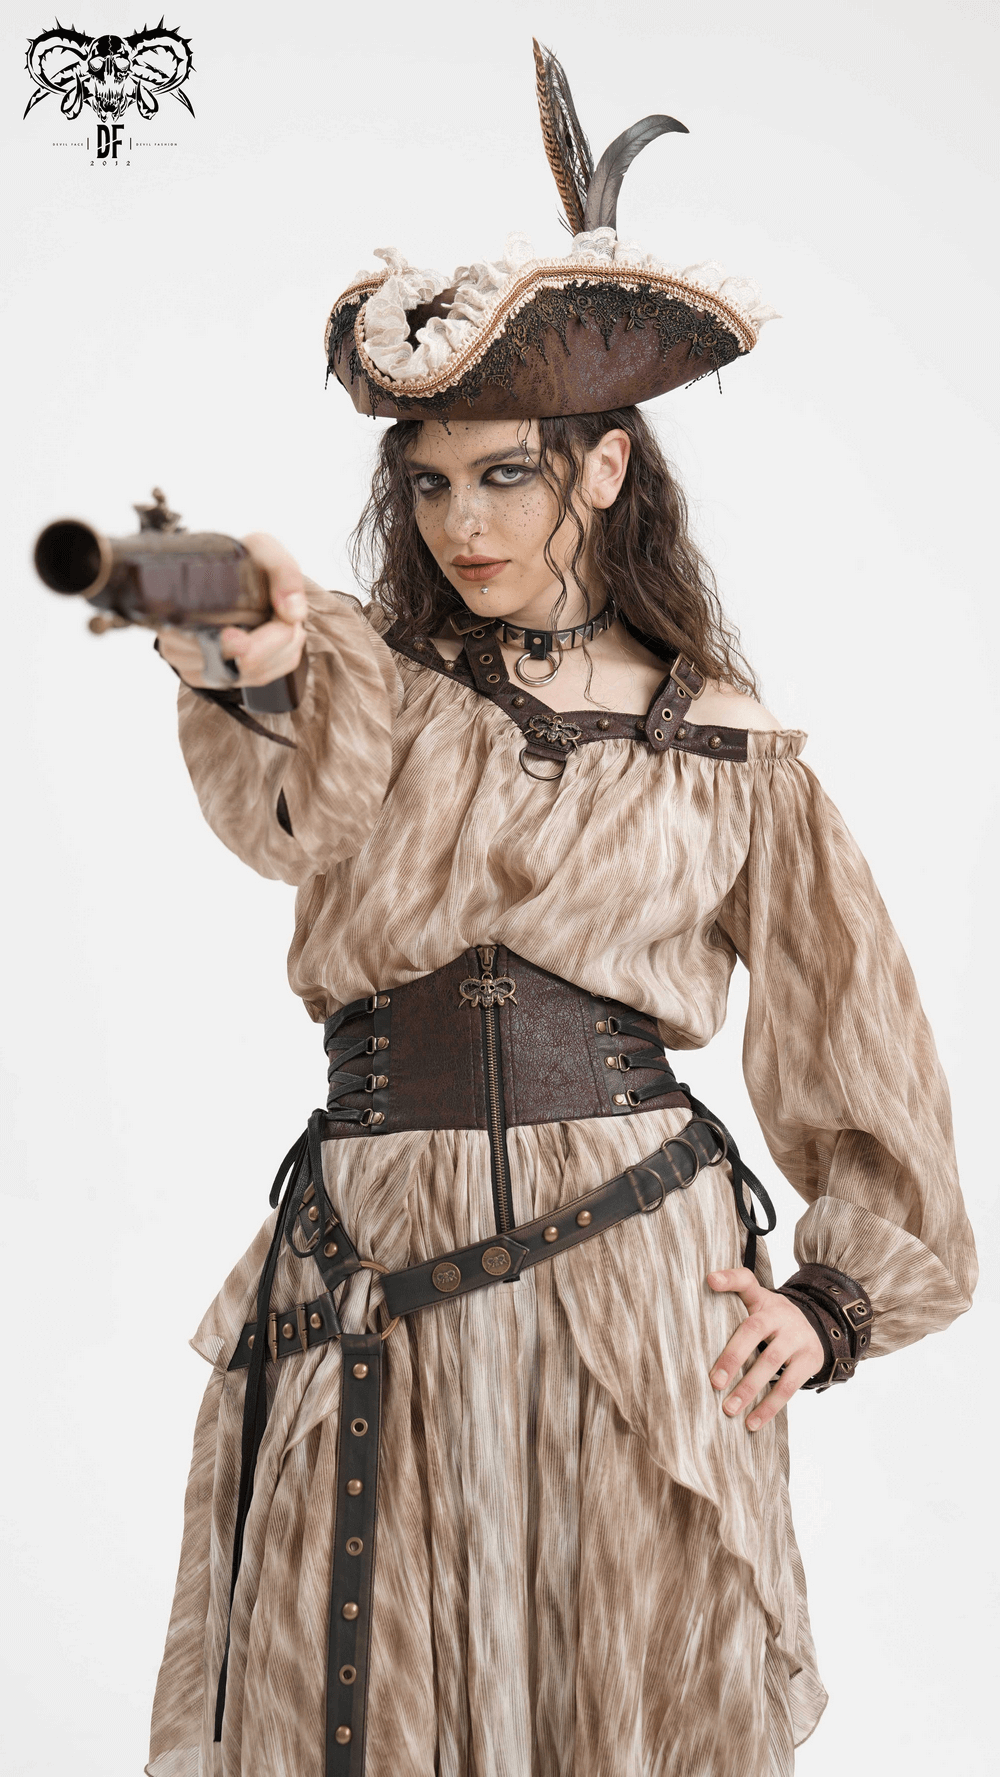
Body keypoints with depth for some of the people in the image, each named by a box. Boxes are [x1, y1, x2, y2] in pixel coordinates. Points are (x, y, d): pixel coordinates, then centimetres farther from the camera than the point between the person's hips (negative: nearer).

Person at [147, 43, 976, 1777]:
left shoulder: (721, 742, 7)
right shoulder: (372, 685, 7)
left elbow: (855, 1034, 13)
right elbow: (303, 811, -18)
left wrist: (843, 1289, 7)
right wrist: (256, 667, -40)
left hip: (637, 1286, 0)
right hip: (372, 1274, 1)